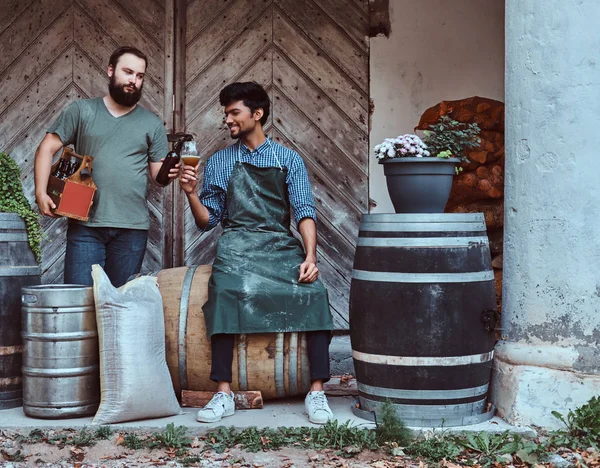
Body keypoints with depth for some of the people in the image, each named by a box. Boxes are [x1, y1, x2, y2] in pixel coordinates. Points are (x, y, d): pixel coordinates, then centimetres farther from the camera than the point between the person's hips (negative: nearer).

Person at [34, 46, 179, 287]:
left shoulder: (152, 124, 10)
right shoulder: (81, 110, 6)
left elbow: (158, 173, 10)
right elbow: (46, 149, 4)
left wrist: (168, 173, -14)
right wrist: (41, 192, -8)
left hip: (132, 228, 1)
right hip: (85, 225, -1)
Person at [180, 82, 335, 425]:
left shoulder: (289, 160, 13)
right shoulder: (219, 163, 18)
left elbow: (305, 211, 2)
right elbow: (208, 220, 16)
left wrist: (310, 257, -13)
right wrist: (192, 194, -3)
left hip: (282, 245, 0)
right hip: (237, 244, 0)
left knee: (313, 292, -28)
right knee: (225, 291, -33)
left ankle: (317, 392, -25)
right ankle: (224, 393, -31)